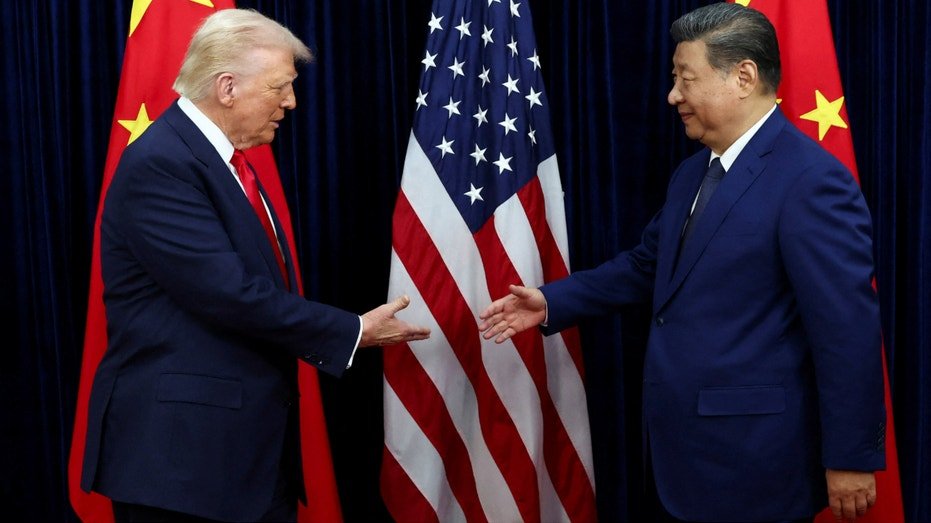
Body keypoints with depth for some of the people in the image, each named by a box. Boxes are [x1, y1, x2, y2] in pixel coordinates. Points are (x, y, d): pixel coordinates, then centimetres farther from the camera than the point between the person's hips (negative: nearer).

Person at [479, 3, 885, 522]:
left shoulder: (812, 182, -19)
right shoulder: (692, 174, 11)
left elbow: (847, 330, -20)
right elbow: (648, 266, 20)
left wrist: (851, 458, -17)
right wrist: (553, 302, 10)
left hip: (752, 452, -8)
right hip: (685, 439, 8)